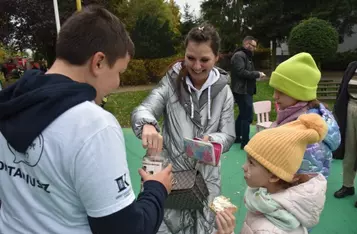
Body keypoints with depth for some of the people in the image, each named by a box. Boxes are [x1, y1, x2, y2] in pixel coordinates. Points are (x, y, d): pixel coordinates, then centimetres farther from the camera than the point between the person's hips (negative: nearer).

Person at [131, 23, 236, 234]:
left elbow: (228, 136, -1)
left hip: (206, 176, 2)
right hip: (170, 172, -1)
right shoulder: (171, 82, -6)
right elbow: (143, 110, -16)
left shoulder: (223, 91, -1)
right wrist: (147, 124, -40)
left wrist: (212, 140, -24)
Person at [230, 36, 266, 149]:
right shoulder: (239, 55, -13)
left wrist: (256, 75, 11)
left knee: (242, 115, 18)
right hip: (242, 91, -11)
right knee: (247, 117, -9)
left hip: (245, 91, 11)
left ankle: (237, 137, 29)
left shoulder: (246, 56, 20)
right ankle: (245, 142, -1)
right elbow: (241, 72, -23)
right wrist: (257, 74, -16)